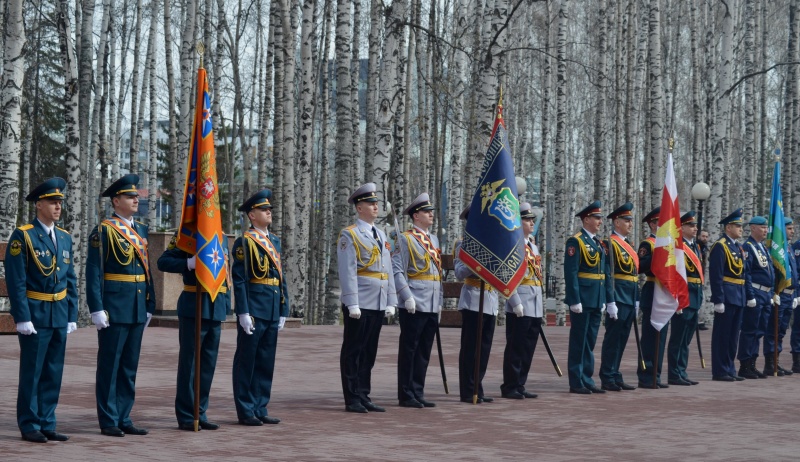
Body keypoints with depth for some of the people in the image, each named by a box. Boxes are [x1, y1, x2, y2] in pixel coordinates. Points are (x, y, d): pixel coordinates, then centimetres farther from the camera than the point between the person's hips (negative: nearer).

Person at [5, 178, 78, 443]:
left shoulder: (65, 238, 13)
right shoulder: (22, 236, -7)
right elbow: (16, 281, -11)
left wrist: (72, 316, 10)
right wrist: (22, 318, -16)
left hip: (60, 316, 6)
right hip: (35, 316, -6)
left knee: (53, 374, 9)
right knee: (31, 374, 0)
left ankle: (47, 425, 16)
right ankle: (29, 427, 8)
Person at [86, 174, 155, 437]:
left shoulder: (141, 231, 14)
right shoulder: (103, 231, -7)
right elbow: (93, 273, -11)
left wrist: (150, 305, 14)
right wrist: (97, 309, -16)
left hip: (138, 309, 7)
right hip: (114, 309, -7)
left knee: (130, 366, 10)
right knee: (110, 366, 0)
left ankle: (124, 419, 17)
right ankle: (109, 422, 6)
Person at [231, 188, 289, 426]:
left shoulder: (275, 241, 16)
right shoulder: (244, 242, -6)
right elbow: (239, 279, -10)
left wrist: (284, 310, 14)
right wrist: (243, 313, -15)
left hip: (272, 311, 7)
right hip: (253, 310, -7)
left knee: (266, 362, 10)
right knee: (246, 361, 0)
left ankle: (260, 409, 17)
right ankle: (245, 411, 5)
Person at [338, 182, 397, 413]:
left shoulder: (381, 235, 17)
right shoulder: (349, 235, -5)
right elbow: (347, 272, -11)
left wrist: (391, 301, 12)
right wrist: (352, 304, -17)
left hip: (378, 304, 7)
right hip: (360, 304, -7)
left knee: (369, 353, 11)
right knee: (353, 352, 0)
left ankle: (364, 397, 18)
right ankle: (352, 400, 4)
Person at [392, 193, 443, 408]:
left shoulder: (434, 240, 17)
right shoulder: (406, 239, -5)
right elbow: (397, 271, -11)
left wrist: (440, 300, 16)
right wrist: (407, 297, -17)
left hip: (432, 306, 7)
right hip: (414, 305, -7)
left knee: (424, 352, 9)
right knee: (409, 350, -1)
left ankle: (418, 394, 15)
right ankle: (406, 396, 4)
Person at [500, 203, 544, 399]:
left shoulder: (533, 246, 18)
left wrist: (540, 306, 17)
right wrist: (516, 303, -19)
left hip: (535, 307, 8)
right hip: (519, 307, -8)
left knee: (528, 349, 10)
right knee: (515, 348, -3)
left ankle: (520, 385, 16)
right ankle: (509, 388, 4)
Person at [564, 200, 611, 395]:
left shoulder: (600, 244, 15)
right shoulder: (575, 241, -9)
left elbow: (606, 274, 17)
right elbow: (570, 273, -15)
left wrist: (604, 300, 11)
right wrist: (575, 301, -19)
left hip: (596, 301, 8)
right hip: (582, 299, -7)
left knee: (590, 342, 12)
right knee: (579, 342, -1)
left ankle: (587, 380, 17)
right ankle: (576, 383, 3)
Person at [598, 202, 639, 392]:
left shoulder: (628, 245, 18)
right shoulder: (610, 243, -10)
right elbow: (608, 275, -16)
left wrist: (636, 302, 18)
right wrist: (611, 302, -20)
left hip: (630, 299, 9)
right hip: (618, 298, -9)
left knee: (622, 340, 10)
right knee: (613, 339, -5)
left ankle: (616, 377, 15)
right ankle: (608, 379, -1)